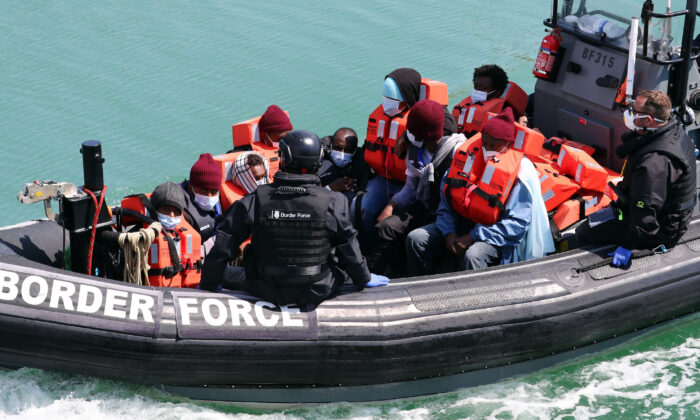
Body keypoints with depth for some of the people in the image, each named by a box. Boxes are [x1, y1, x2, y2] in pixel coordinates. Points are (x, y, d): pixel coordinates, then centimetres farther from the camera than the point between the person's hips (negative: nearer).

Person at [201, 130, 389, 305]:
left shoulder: (253, 202, -13)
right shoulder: (333, 203, -14)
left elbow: (223, 247, -8)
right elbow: (349, 248, -1)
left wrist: (209, 285, 8)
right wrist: (364, 279, 19)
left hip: (267, 292, 0)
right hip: (316, 292, 0)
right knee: (345, 264, 28)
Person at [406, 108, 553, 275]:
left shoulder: (520, 170, -14)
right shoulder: (468, 153, 1)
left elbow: (517, 223, -17)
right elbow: (446, 197, 8)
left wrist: (472, 237, -21)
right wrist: (449, 232, -8)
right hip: (460, 222, 6)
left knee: (472, 256, -36)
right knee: (416, 239, -13)